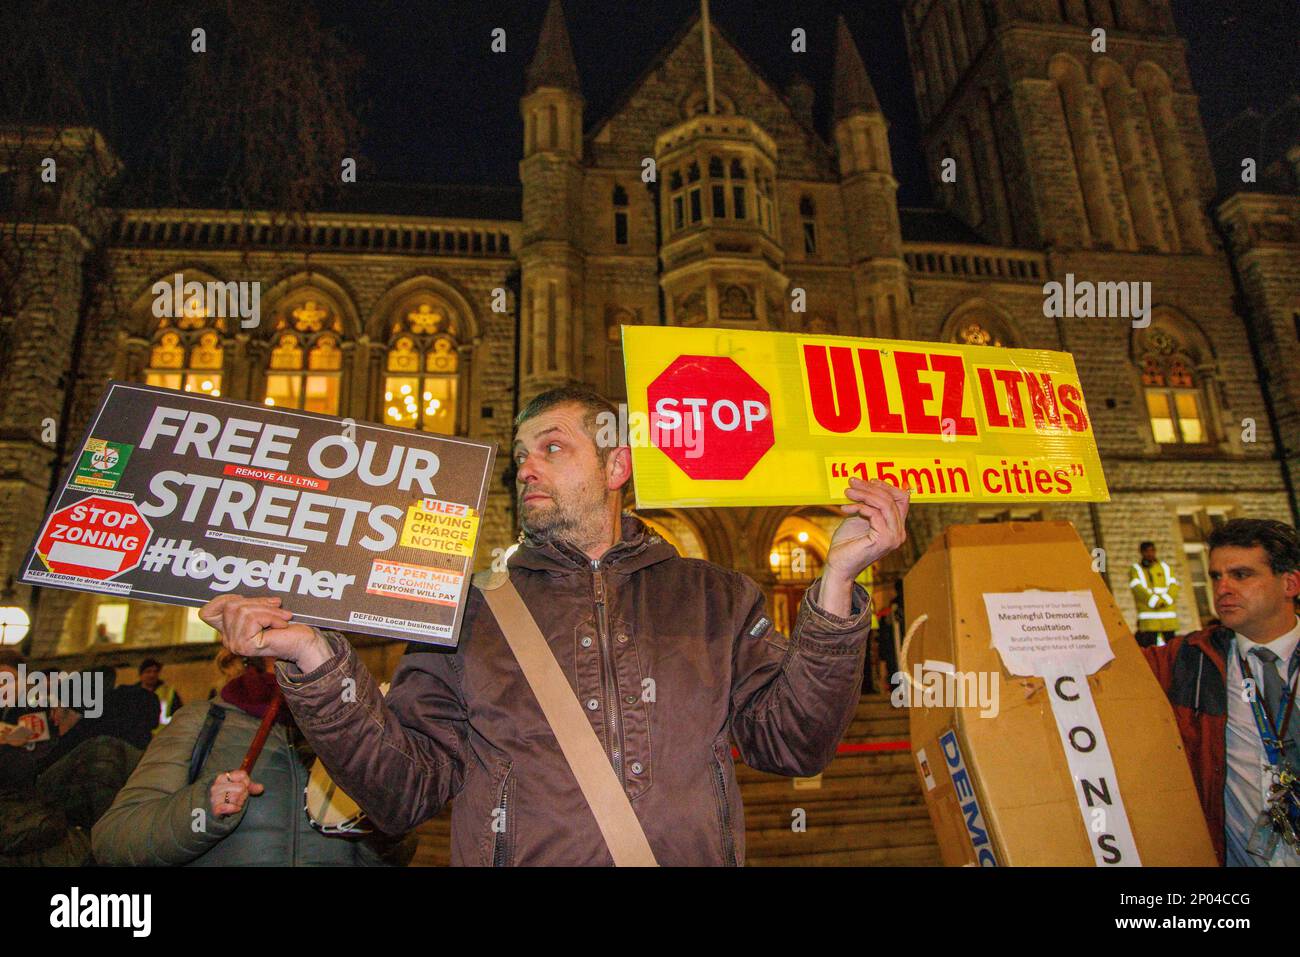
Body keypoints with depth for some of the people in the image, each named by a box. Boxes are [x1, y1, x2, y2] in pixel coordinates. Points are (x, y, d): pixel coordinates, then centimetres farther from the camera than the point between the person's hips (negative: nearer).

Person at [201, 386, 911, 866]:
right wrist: (316, 659, -7)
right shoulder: (474, 608, 11)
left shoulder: (713, 598, 12)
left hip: (690, 854, 1)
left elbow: (792, 741, 1)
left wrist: (836, 578, -7)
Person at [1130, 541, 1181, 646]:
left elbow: (1173, 586, 6)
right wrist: (1155, 601, -18)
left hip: (1168, 618, 4)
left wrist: (1164, 600, -11)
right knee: (1147, 649, -10)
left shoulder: (1165, 567, 19)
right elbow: (1137, 588, -7)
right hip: (1148, 616, -4)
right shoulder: (1135, 569, 8)